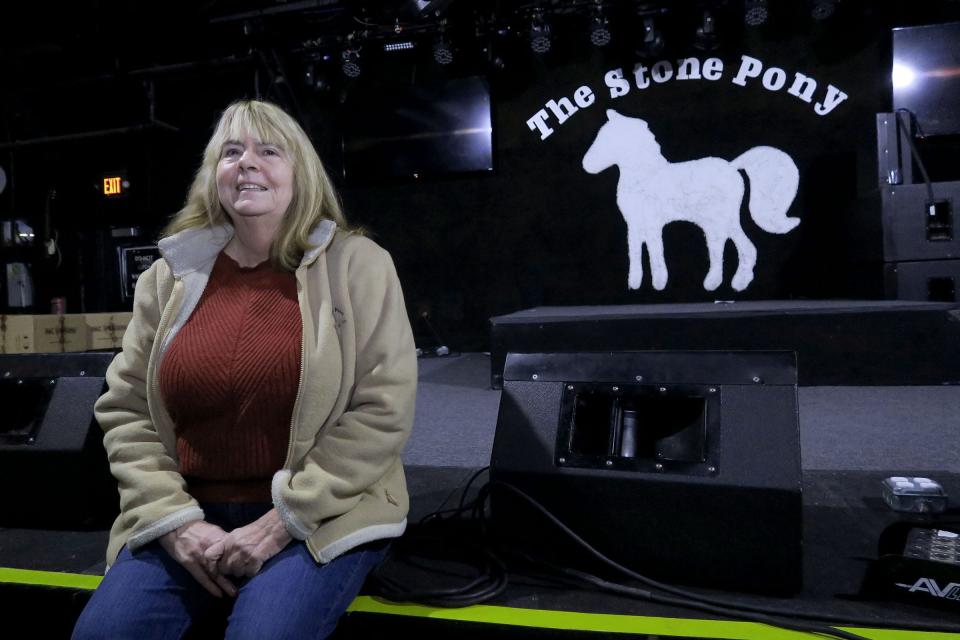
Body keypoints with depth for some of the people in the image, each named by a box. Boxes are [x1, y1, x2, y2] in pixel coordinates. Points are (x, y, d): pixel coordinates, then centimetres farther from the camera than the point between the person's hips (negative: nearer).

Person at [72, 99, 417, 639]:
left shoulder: (357, 264, -5)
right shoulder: (170, 276, 6)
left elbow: (384, 409, -10)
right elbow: (125, 410, 9)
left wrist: (283, 521, -14)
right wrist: (174, 519, -6)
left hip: (322, 520, -3)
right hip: (192, 519, 4)